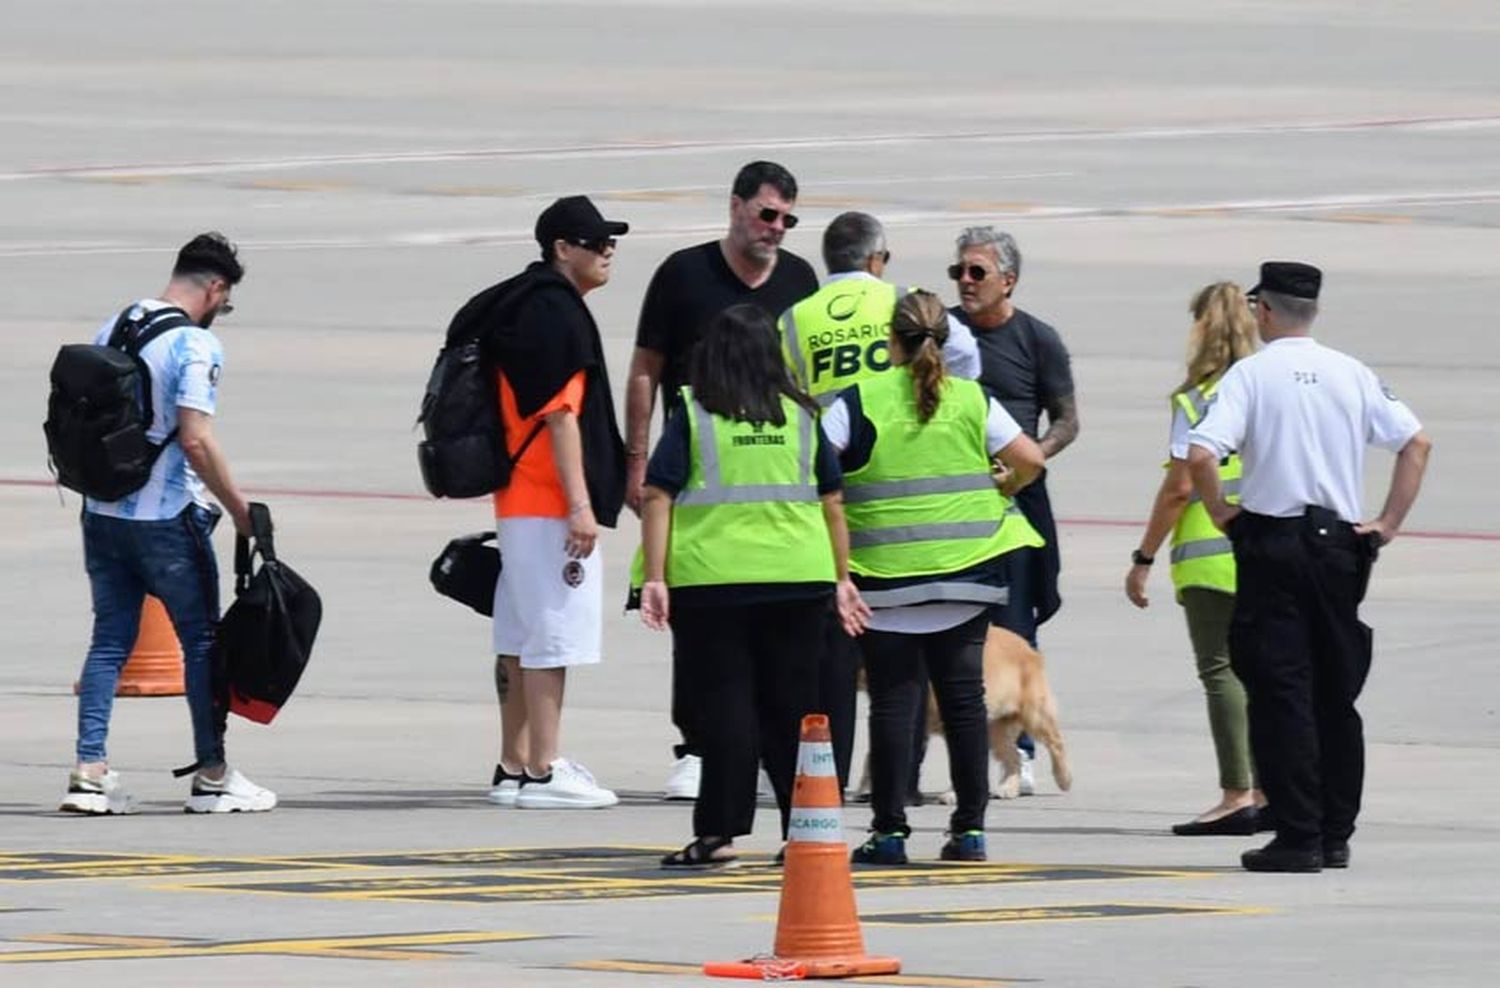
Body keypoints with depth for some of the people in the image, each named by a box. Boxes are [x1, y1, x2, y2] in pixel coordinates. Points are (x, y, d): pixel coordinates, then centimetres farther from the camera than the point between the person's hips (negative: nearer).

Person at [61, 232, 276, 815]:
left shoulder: (112, 329, 8)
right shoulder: (195, 345, -14)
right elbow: (195, 440, -20)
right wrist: (239, 510, -11)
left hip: (102, 513, 6)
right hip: (166, 519, -6)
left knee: (110, 638, 10)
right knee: (201, 639, 7)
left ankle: (90, 772, 1)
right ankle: (211, 777, 12)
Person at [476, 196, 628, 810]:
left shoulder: (519, 308, 17)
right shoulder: (555, 312, -14)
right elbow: (560, 414, -19)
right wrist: (579, 504, -20)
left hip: (517, 500, 10)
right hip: (551, 504, -10)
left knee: (519, 636, 12)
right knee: (554, 633, -9)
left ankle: (514, 769, 16)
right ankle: (543, 774, -10)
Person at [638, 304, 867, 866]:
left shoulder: (693, 417, 1)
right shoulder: (801, 417, 9)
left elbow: (658, 498, -5)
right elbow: (833, 501, 11)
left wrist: (655, 578, -6)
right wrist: (841, 579, 18)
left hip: (710, 581, -3)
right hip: (799, 580, 3)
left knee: (724, 704, -1)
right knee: (792, 706, 9)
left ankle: (719, 831, -5)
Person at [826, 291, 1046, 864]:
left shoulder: (860, 402, -2)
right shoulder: (972, 401, 4)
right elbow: (1029, 460, 0)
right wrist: (997, 493, 20)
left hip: (885, 574, -2)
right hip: (965, 573, 2)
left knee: (893, 700, 1)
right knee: (964, 697, 7)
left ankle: (889, 831, 0)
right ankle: (970, 829, 7)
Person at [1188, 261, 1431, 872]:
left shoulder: (1252, 374, -7)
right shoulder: (1351, 374, 5)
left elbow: (1200, 455, -18)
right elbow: (1416, 442, 3)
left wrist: (1222, 513, -3)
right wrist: (1388, 523, 7)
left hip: (1271, 544, -4)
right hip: (1339, 544, 4)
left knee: (1281, 694, -2)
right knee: (1336, 695, 11)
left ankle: (1298, 838, -7)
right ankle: (1335, 835, 14)